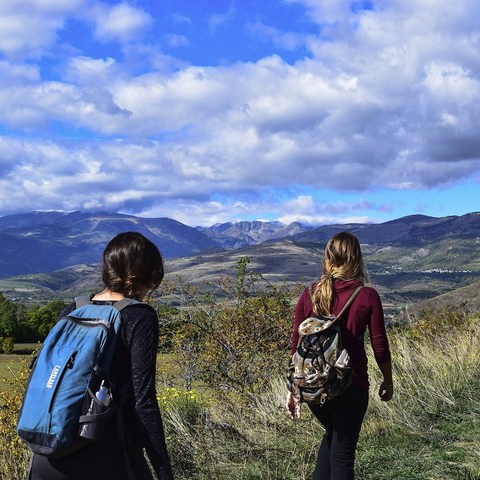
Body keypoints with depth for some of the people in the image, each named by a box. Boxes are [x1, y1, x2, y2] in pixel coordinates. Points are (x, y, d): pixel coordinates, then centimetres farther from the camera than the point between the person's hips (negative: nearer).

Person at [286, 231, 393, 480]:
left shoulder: (310, 295, -2)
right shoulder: (367, 296, -9)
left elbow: (296, 345, 1)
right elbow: (380, 347, -3)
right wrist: (388, 381, 13)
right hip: (351, 385, -3)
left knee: (332, 434, 29)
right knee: (343, 451, 10)